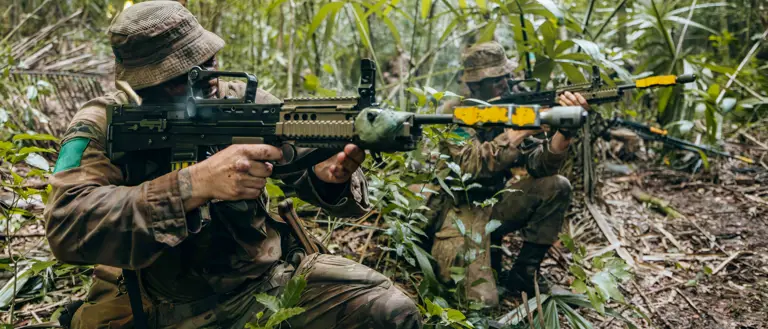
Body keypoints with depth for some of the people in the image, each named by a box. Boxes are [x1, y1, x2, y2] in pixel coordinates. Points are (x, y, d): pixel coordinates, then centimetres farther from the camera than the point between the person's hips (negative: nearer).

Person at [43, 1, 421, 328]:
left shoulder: (243, 102, -5)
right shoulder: (102, 125, -13)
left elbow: (305, 165, -7)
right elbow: (66, 224, -29)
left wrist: (329, 175, -33)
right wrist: (196, 183, -39)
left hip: (263, 278, 2)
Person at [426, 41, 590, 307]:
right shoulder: (454, 114, -14)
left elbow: (540, 165, -10)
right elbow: (472, 165, -30)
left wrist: (565, 127, -27)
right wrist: (521, 130, -32)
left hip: (494, 203, 6)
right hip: (460, 210, -6)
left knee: (556, 187, -12)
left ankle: (522, 275, -2)